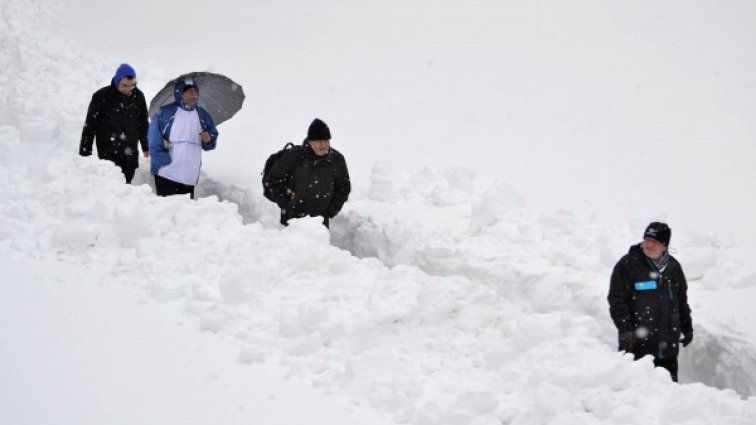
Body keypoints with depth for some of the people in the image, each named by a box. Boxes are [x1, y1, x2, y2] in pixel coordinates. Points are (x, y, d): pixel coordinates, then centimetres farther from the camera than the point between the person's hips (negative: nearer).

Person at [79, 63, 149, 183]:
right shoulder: (101, 96, -9)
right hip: (108, 154, -4)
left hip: (131, 154, 4)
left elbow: (143, 124, 18)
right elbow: (90, 126, -5)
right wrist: (84, 152, -5)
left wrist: (146, 147, 21)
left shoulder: (138, 96, 3)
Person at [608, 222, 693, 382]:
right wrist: (625, 329, -16)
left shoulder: (673, 266, 11)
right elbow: (616, 299, -8)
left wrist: (687, 328, 24)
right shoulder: (627, 265, -5)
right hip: (638, 345, -5)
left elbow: (682, 301, 23)